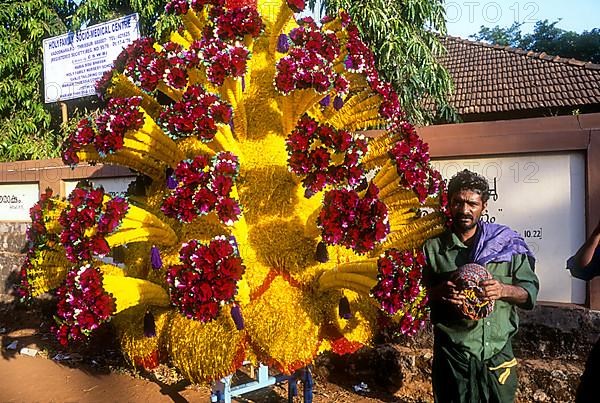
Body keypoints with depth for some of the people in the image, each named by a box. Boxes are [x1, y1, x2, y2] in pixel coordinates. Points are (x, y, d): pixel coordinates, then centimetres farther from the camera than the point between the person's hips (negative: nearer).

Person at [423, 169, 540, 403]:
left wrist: (503, 290, -17)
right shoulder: (432, 248, -2)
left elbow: (530, 293, 3)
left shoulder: (506, 243, 1)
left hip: (498, 354, 2)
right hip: (451, 355, -1)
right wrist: (439, 292, -19)